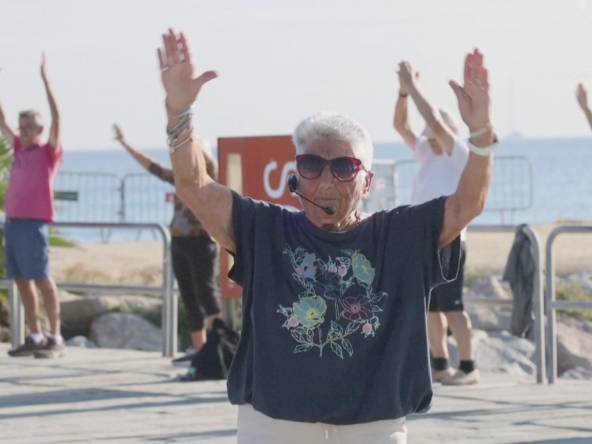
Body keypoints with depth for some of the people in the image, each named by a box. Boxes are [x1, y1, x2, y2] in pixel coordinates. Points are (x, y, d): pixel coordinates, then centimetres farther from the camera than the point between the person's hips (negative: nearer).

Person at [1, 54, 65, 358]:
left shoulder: (49, 152, -1)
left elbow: (56, 118, -12)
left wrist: (46, 80, -15)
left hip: (33, 222, -7)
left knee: (41, 279, -7)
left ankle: (56, 339, -5)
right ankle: (35, 337, 11)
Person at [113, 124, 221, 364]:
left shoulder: (206, 175, -3)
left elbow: (208, 160, -23)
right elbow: (152, 166, 23)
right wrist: (125, 143, 26)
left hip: (201, 240, -7)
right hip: (179, 240, 7)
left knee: (206, 292, -8)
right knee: (189, 297, 8)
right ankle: (198, 347, 13)